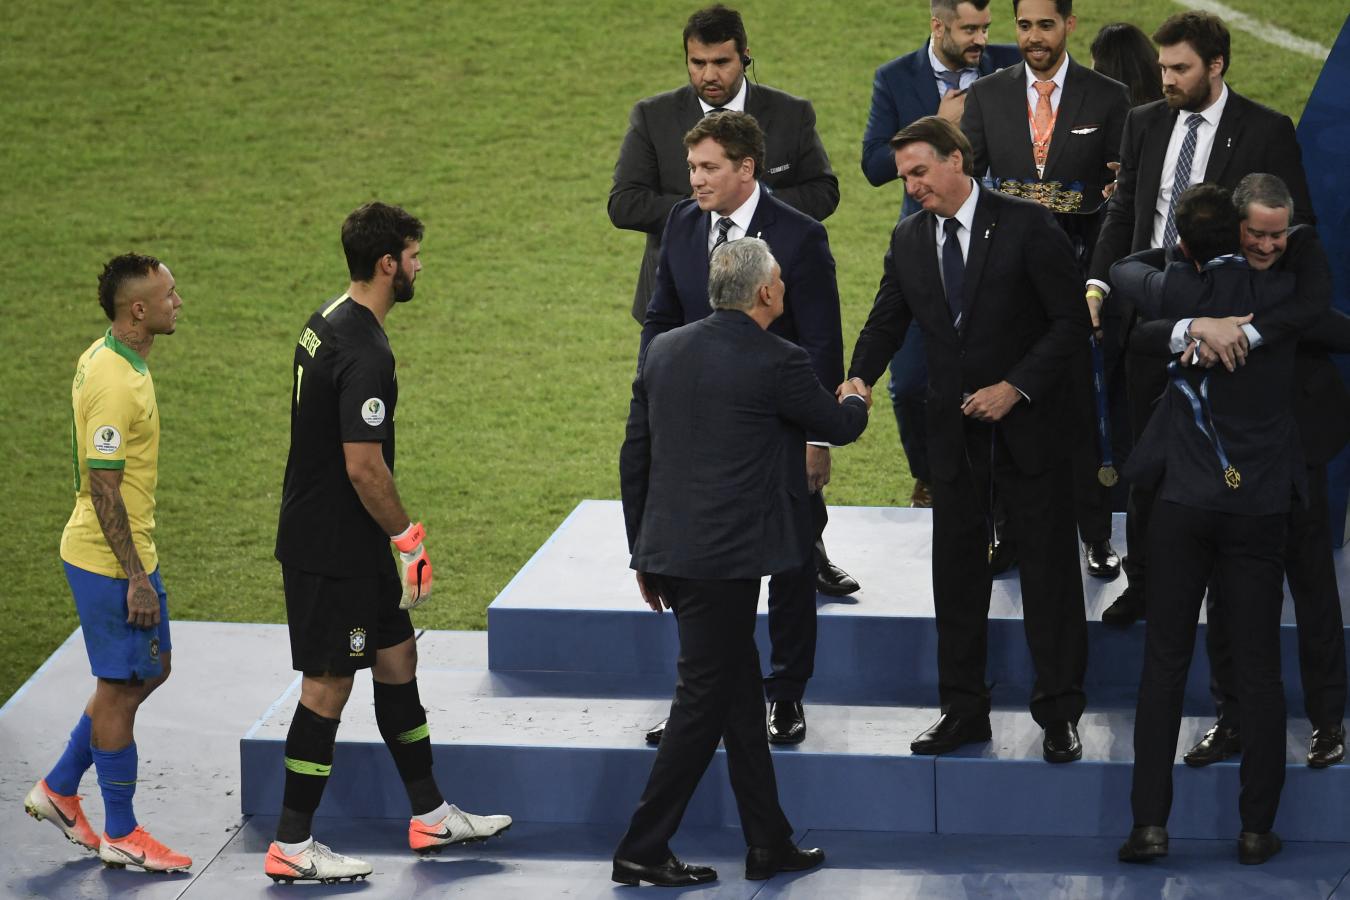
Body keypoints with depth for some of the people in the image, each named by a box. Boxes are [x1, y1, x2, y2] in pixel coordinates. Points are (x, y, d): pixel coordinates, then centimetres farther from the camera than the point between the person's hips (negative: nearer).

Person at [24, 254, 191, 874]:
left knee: (149, 671, 18)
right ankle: (121, 836, 11)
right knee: (120, 688, 0)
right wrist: (135, 578, -22)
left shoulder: (103, 358, 8)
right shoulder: (115, 382, -24)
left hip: (130, 550, 10)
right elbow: (103, 489, -24)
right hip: (109, 561, -10)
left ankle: (59, 789, 27)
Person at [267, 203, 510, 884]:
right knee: (328, 686, -2)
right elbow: (365, 469, -25)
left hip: (335, 540, 10)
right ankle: (291, 847, 6)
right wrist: (409, 539, -12)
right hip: (333, 551, -10)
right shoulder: (365, 354, -23)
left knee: (397, 660, 17)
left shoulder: (327, 322, 8)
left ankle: (430, 815, 27)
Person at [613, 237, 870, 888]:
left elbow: (634, 457, 12)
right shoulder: (776, 362, -12)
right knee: (703, 703, 1)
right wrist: (856, 401, 29)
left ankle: (768, 845, 22)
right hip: (726, 559, -7)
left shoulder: (664, 349, 7)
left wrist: (644, 551, 21)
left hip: (669, 550, 8)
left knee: (740, 695, 16)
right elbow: (837, 427, 4)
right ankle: (642, 851, 3)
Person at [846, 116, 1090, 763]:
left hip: (1026, 422, -4)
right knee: (956, 574, 8)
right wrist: (859, 378, -9)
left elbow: (1070, 322, -10)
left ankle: (1059, 714, 9)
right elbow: (886, 322, 11)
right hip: (954, 430, 5)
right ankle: (963, 712, 17)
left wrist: (1016, 387, -17)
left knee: (1050, 570, 1)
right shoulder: (908, 241, 5)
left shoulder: (1026, 225, -10)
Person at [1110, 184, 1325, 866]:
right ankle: (1257, 829, 8)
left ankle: (1150, 823, 3)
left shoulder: (1176, 291, -6)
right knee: (1258, 670, 6)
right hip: (1261, 504, 1)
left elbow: (1123, 269, 15)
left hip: (1184, 501, 0)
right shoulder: (1290, 294, -5)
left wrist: (1171, 259, 30)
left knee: (1164, 664, 5)